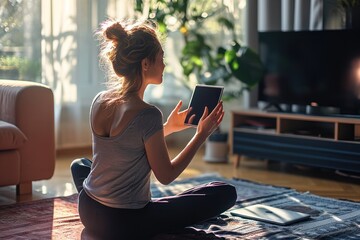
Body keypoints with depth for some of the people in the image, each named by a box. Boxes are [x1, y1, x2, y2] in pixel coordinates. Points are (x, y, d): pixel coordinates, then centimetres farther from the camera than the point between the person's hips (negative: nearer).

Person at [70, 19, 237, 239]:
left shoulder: (99, 102, 0)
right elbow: (166, 176, -12)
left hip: (89, 214, 6)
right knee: (226, 193, 1)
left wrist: (168, 128, 20)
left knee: (79, 164, 41)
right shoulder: (147, 114, -21)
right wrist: (202, 135, -6)